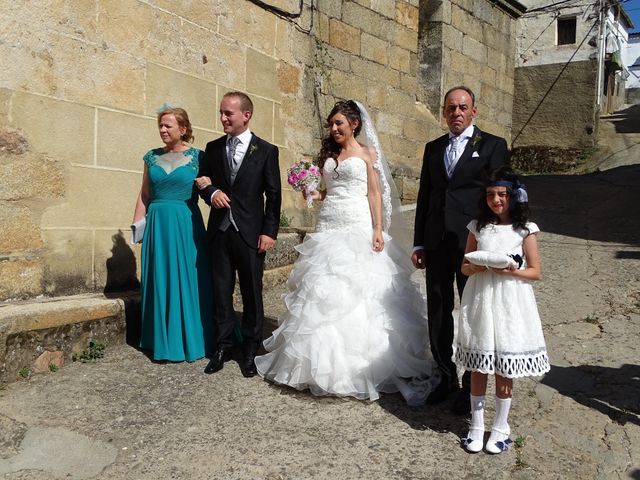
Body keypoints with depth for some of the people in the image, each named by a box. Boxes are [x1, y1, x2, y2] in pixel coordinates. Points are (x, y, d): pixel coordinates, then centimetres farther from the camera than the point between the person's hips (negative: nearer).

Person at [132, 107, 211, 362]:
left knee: (187, 280, 4)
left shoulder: (197, 157, -1)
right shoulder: (152, 157, 9)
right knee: (160, 280, 9)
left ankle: (190, 340, 19)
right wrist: (136, 225, 9)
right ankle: (163, 341, 23)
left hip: (186, 225, -3)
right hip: (157, 225, 4)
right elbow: (144, 195, 12)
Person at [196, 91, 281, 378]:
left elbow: (273, 195, -2)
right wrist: (211, 192, -8)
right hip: (219, 232, 3)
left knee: (252, 293, 6)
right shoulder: (213, 148, 9)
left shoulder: (266, 151, -1)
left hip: (250, 233, -3)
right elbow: (202, 180, 15)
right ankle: (222, 346, 22)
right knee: (221, 292, 9)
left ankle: (250, 350, 19)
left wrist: (269, 232, -8)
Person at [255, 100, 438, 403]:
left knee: (360, 291, -6)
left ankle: (362, 363, 3)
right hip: (329, 228, 5)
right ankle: (327, 361, 14)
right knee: (325, 291, 3)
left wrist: (378, 230, -10)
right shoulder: (328, 155, 17)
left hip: (358, 227, -5)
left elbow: (374, 193, -1)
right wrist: (316, 194, 0)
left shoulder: (367, 153, 4)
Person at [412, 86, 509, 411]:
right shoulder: (433, 148, 14)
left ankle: (472, 385, 20)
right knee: (438, 313, 10)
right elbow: (424, 196, 14)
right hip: (436, 243, 4)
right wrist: (419, 243, 11)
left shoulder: (492, 145, 1)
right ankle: (447, 377, 26)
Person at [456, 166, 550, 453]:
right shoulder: (478, 227, 4)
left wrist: (512, 271, -19)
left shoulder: (525, 230, -2)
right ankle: (477, 425, 24)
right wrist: (480, 266, -13)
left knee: (504, 370, 7)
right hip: (480, 302, 2)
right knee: (478, 368, 9)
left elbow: (535, 272, 0)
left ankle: (500, 427, 25)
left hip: (510, 304, -2)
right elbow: (465, 267, 8)